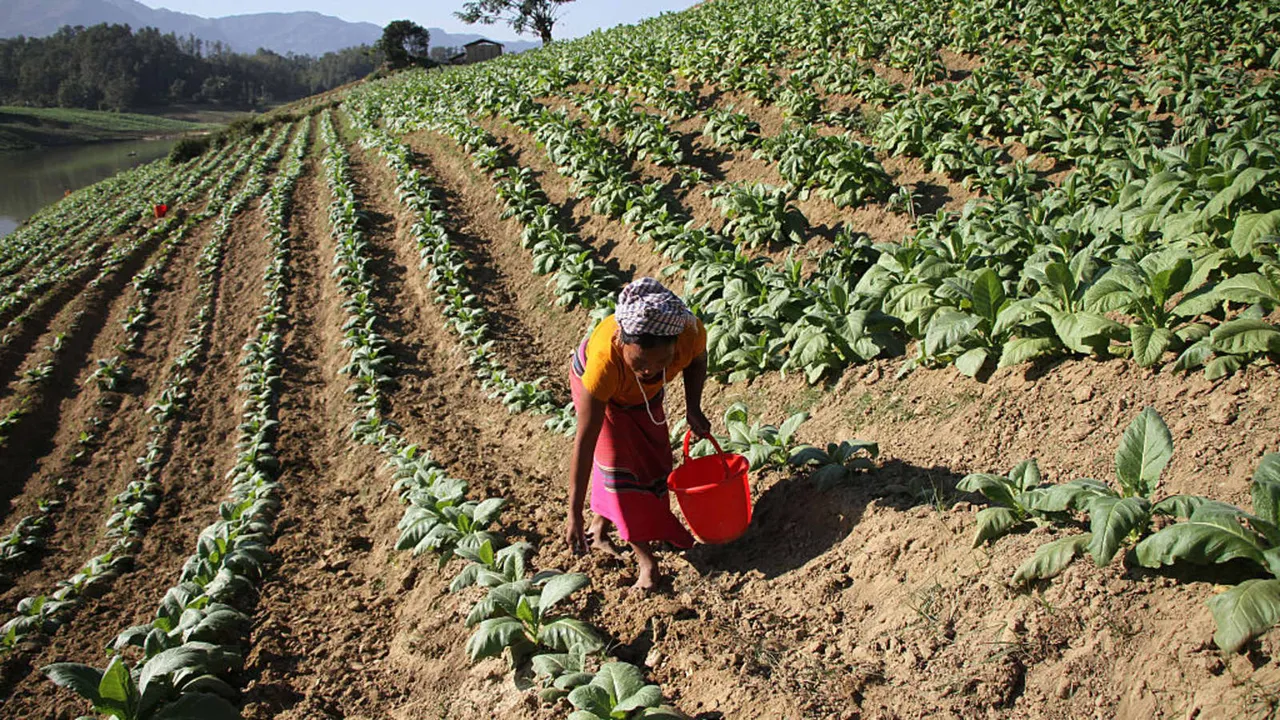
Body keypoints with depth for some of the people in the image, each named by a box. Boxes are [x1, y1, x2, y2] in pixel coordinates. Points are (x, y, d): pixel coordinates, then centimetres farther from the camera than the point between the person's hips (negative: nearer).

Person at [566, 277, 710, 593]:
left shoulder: (691, 331, -40)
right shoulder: (604, 360, -48)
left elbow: (697, 359, -9)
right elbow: (584, 443, -42)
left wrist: (693, 408, -18)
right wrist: (574, 515, -39)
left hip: (645, 393, 5)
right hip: (601, 389, -4)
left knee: (653, 461, 12)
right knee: (617, 461, -10)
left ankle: (600, 528, 33)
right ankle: (645, 557, 4)